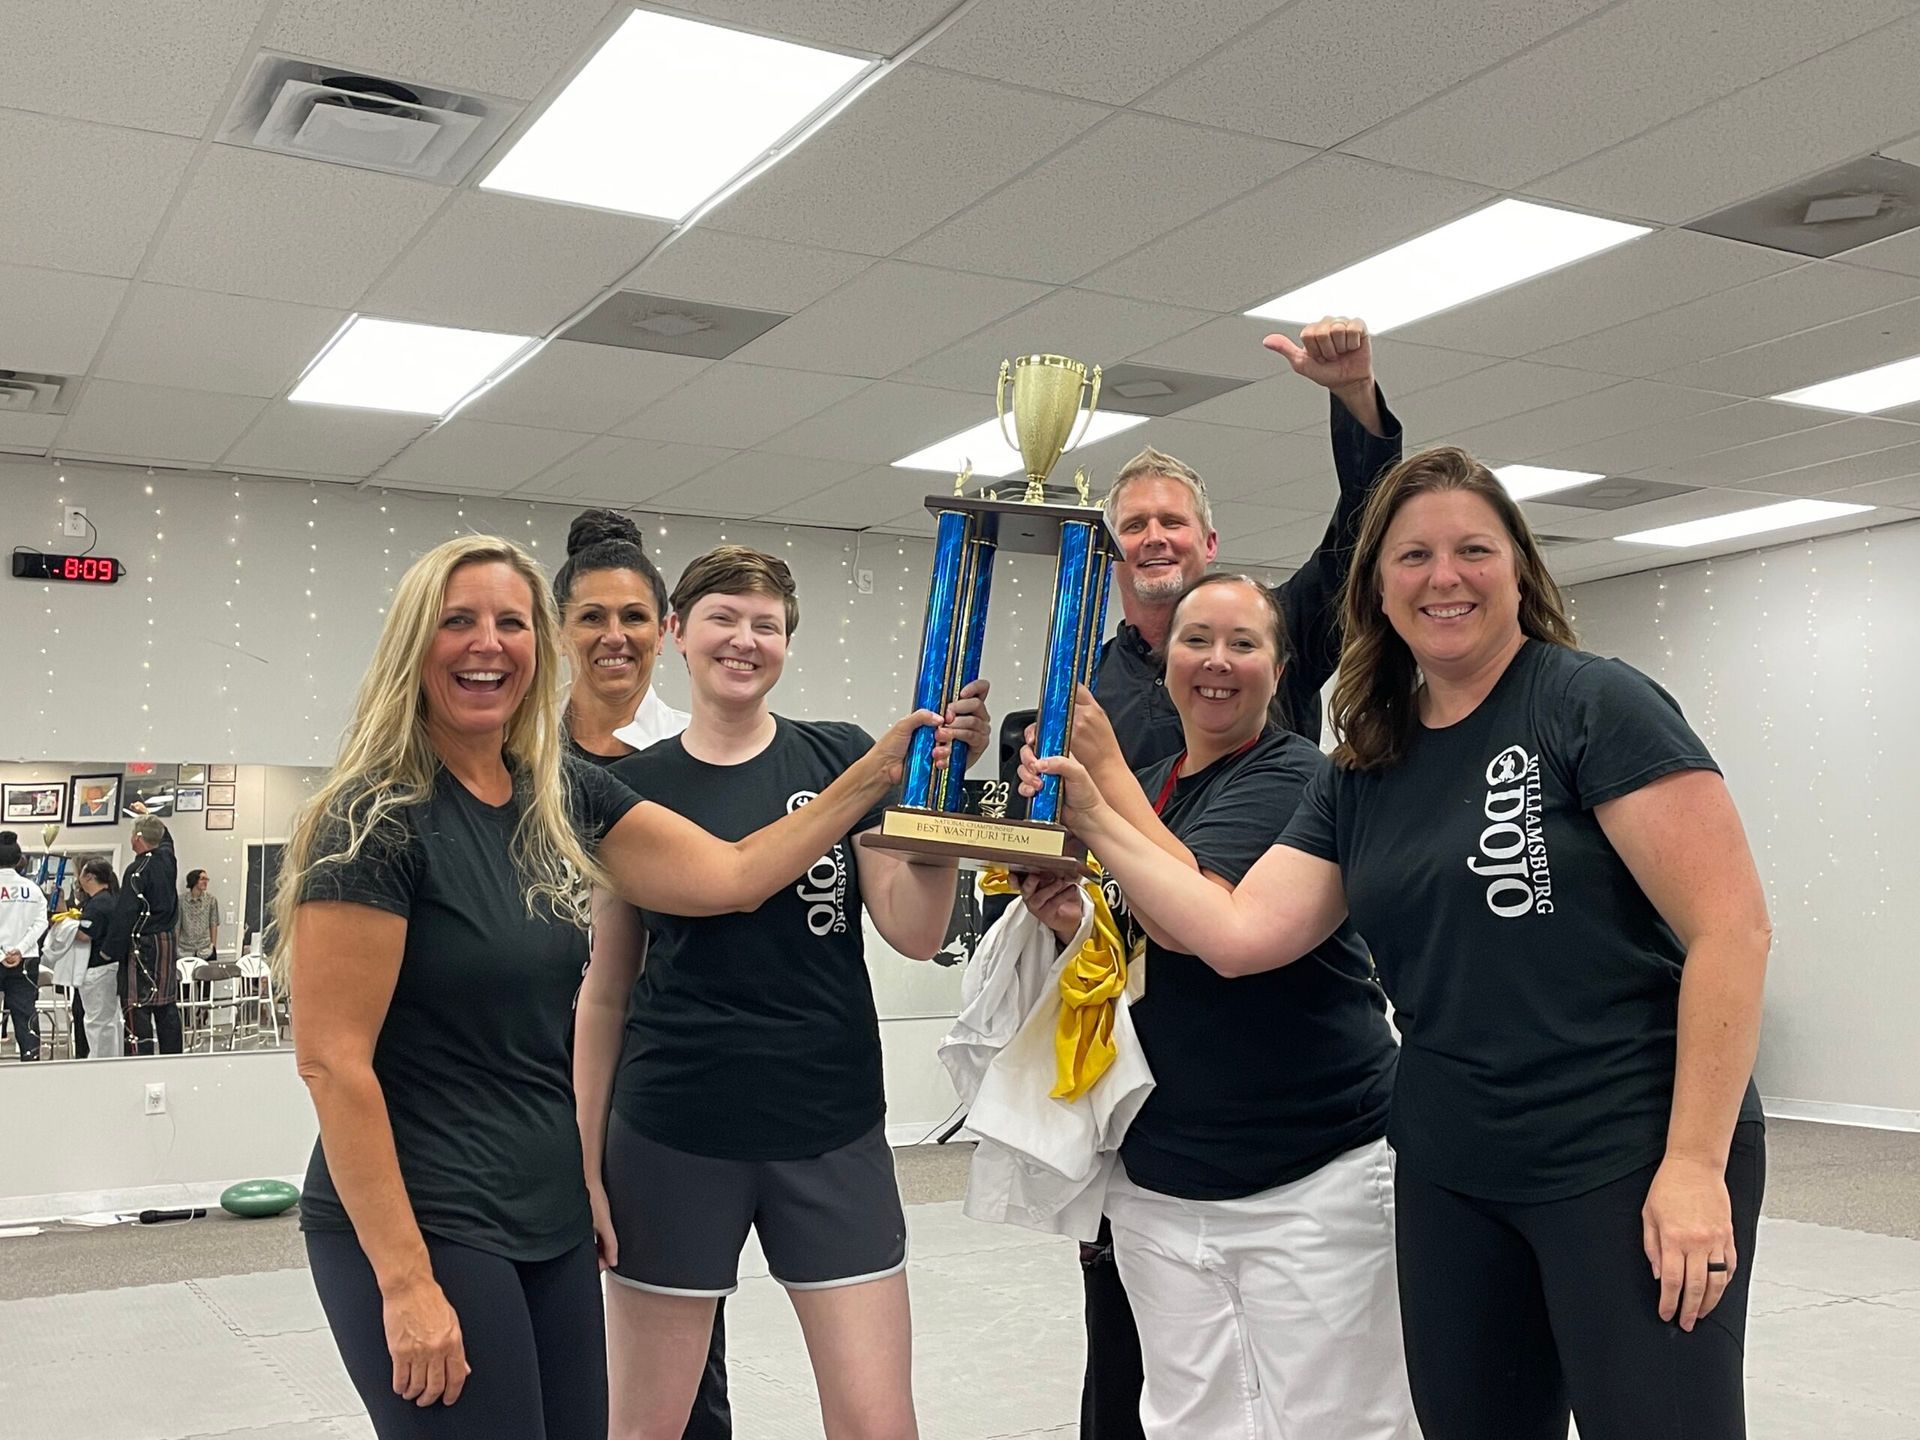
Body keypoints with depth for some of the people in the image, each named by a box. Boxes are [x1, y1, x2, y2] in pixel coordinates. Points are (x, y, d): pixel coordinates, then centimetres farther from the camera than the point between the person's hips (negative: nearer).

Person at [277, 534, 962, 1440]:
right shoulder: (375, 818, -15)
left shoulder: (563, 797, 5)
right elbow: (331, 1061, -17)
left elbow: (730, 877, 4)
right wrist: (406, 1280, -19)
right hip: (417, 1226, -7)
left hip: (550, 1218, 7)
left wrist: (877, 773, -3)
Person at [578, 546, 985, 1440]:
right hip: (671, 1140, 0)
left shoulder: (840, 759, 1)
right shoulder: (629, 787, 2)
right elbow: (603, 992, 5)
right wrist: (584, 1163, 3)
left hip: (832, 1135, 0)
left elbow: (915, 931, -5)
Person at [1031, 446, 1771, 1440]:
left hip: (1629, 1164, -6)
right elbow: (1238, 933, 2)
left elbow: (1730, 928, -13)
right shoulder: (1363, 775, 9)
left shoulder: (1594, 705, -8)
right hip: (1449, 1175, 6)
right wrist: (1093, 818, -4)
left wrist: (1696, 1165, -17)